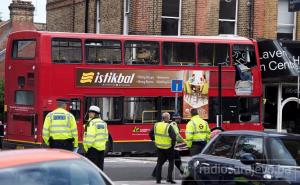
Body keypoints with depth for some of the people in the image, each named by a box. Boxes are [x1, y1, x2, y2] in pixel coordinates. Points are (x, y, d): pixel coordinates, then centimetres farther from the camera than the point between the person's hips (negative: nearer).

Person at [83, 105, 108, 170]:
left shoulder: (91, 123, -13)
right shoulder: (103, 123, 14)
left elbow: (90, 136, -20)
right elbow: (106, 135, 16)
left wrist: (88, 146, -16)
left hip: (93, 147, -8)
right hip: (101, 147, 8)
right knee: (100, 165, 12)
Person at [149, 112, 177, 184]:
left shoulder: (156, 125, -1)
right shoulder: (169, 127, -17)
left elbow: (150, 133, 8)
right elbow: (173, 136, -22)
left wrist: (154, 139, 19)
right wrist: (173, 144, -7)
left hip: (159, 147, 4)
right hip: (168, 148, -4)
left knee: (159, 163, 12)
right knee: (171, 162, 11)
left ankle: (158, 179, 10)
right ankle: (169, 178, 3)